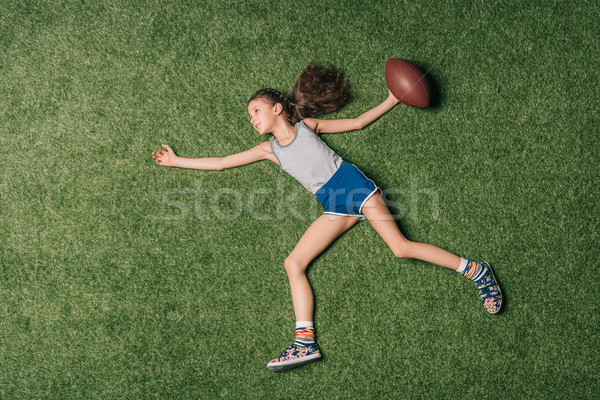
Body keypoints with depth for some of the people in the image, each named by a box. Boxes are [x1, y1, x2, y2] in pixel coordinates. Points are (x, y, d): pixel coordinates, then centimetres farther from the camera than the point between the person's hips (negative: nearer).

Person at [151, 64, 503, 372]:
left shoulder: (307, 124, 10)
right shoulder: (269, 150, 17)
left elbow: (358, 122, 14)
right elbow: (221, 162, 20)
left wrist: (393, 99, 6)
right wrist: (176, 161, 20)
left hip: (350, 182, -4)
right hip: (332, 207, 4)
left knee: (401, 247, -17)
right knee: (294, 264, -9)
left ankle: (475, 270, -5)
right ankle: (305, 342, -12)